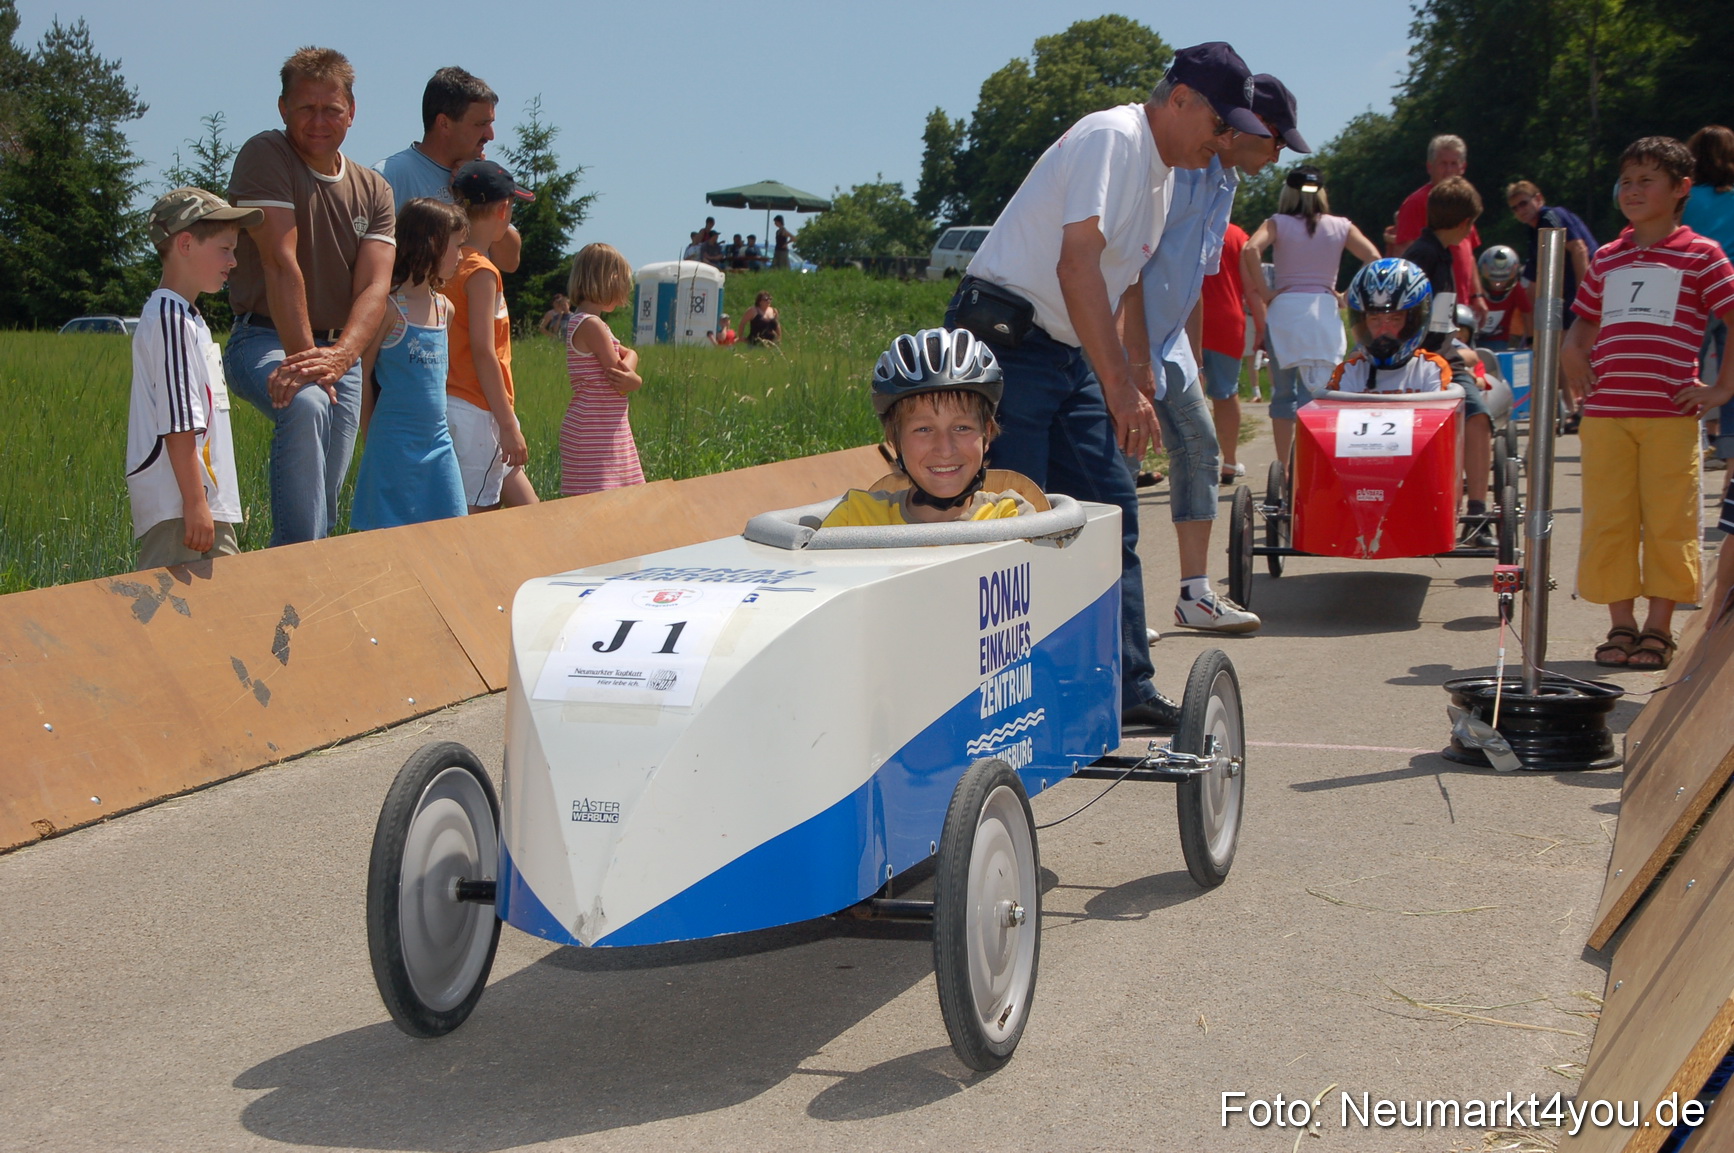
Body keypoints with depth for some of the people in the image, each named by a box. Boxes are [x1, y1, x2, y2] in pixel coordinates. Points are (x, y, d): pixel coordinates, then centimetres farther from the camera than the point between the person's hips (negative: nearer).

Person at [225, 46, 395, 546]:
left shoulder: (373, 190, 8)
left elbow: (374, 287, -8)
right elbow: (281, 264, -18)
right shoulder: (265, 157, -7)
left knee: (323, 501, 2)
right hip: (265, 340, -6)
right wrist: (303, 358, -27)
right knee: (305, 404, -37)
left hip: (339, 350, 6)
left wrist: (338, 356, -28)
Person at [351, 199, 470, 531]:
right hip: (395, 445, -7)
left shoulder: (444, 309, 11)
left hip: (438, 442, 7)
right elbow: (361, 376, -8)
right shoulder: (390, 308, -11)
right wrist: (372, 440, -4)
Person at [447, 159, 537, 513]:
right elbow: (483, 353, -18)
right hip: (475, 413, -9)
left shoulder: (455, 265, 11)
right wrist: (509, 427, -15)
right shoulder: (481, 272, -14)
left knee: (527, 509, 13)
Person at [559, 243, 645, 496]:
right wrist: (636, 380, 3)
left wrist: (628, 365, -7)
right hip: (594, 435, -10)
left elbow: (630, 353, 14)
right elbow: (620, 382, -17)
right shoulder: (591, 325, -16)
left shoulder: (586, 322, 15)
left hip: (606, 431, 10)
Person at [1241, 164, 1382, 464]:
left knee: (1284, 393, 8)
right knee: (1316, 393, 4)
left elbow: (1251, 249, -16)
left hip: (1284, 309, -1)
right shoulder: (1340, 226, 6)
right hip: (1323, 312, 1)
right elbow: (1373, 258, -1)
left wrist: (1264, 292, -8)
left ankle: (1283, 469, 10)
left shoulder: (1279, 224, 1)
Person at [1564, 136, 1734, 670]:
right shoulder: (1606, 259, 15)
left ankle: (1658, 630, 9)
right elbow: (1583, 323, 26)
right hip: (1606, 413, 4)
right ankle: (1621, 626, 13)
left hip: (1671, 414, -4)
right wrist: (1572, 354, 7)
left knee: (1668, 522, 0)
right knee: (1607, 521, 3)